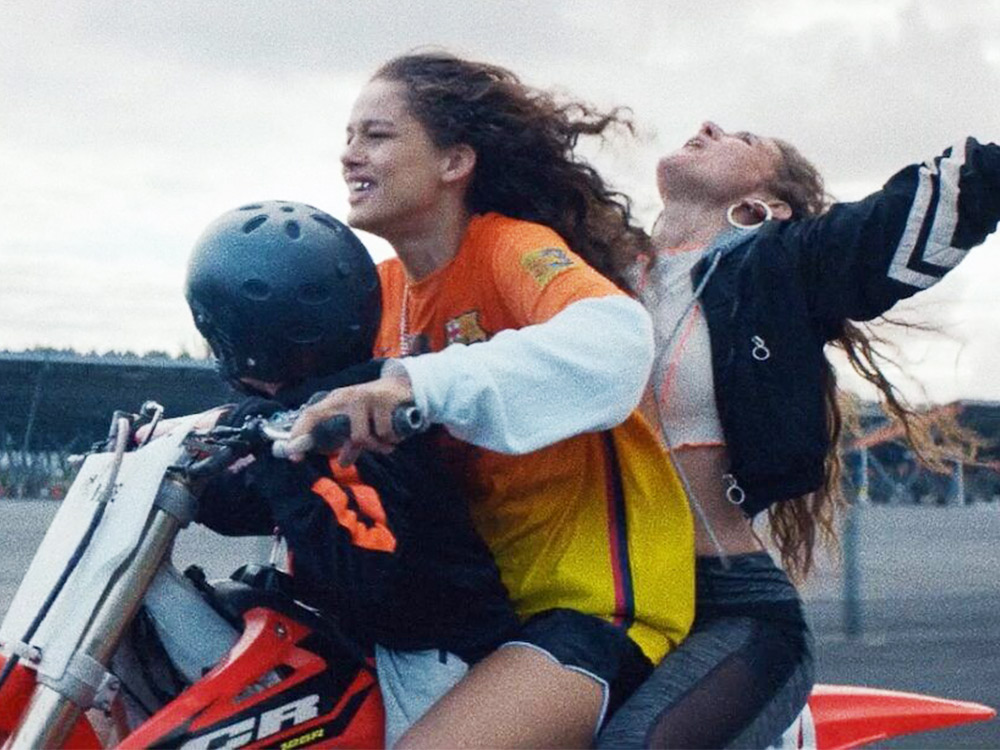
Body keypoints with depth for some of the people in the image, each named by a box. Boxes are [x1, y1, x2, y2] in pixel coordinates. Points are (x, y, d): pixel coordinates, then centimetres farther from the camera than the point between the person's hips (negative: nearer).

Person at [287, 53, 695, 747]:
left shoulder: (512, 247, -11)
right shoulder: (382, 292, 13)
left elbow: (614, 342, -32)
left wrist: (419, 383, -44)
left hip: (599, 596, -8)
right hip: (482, 599, 8)